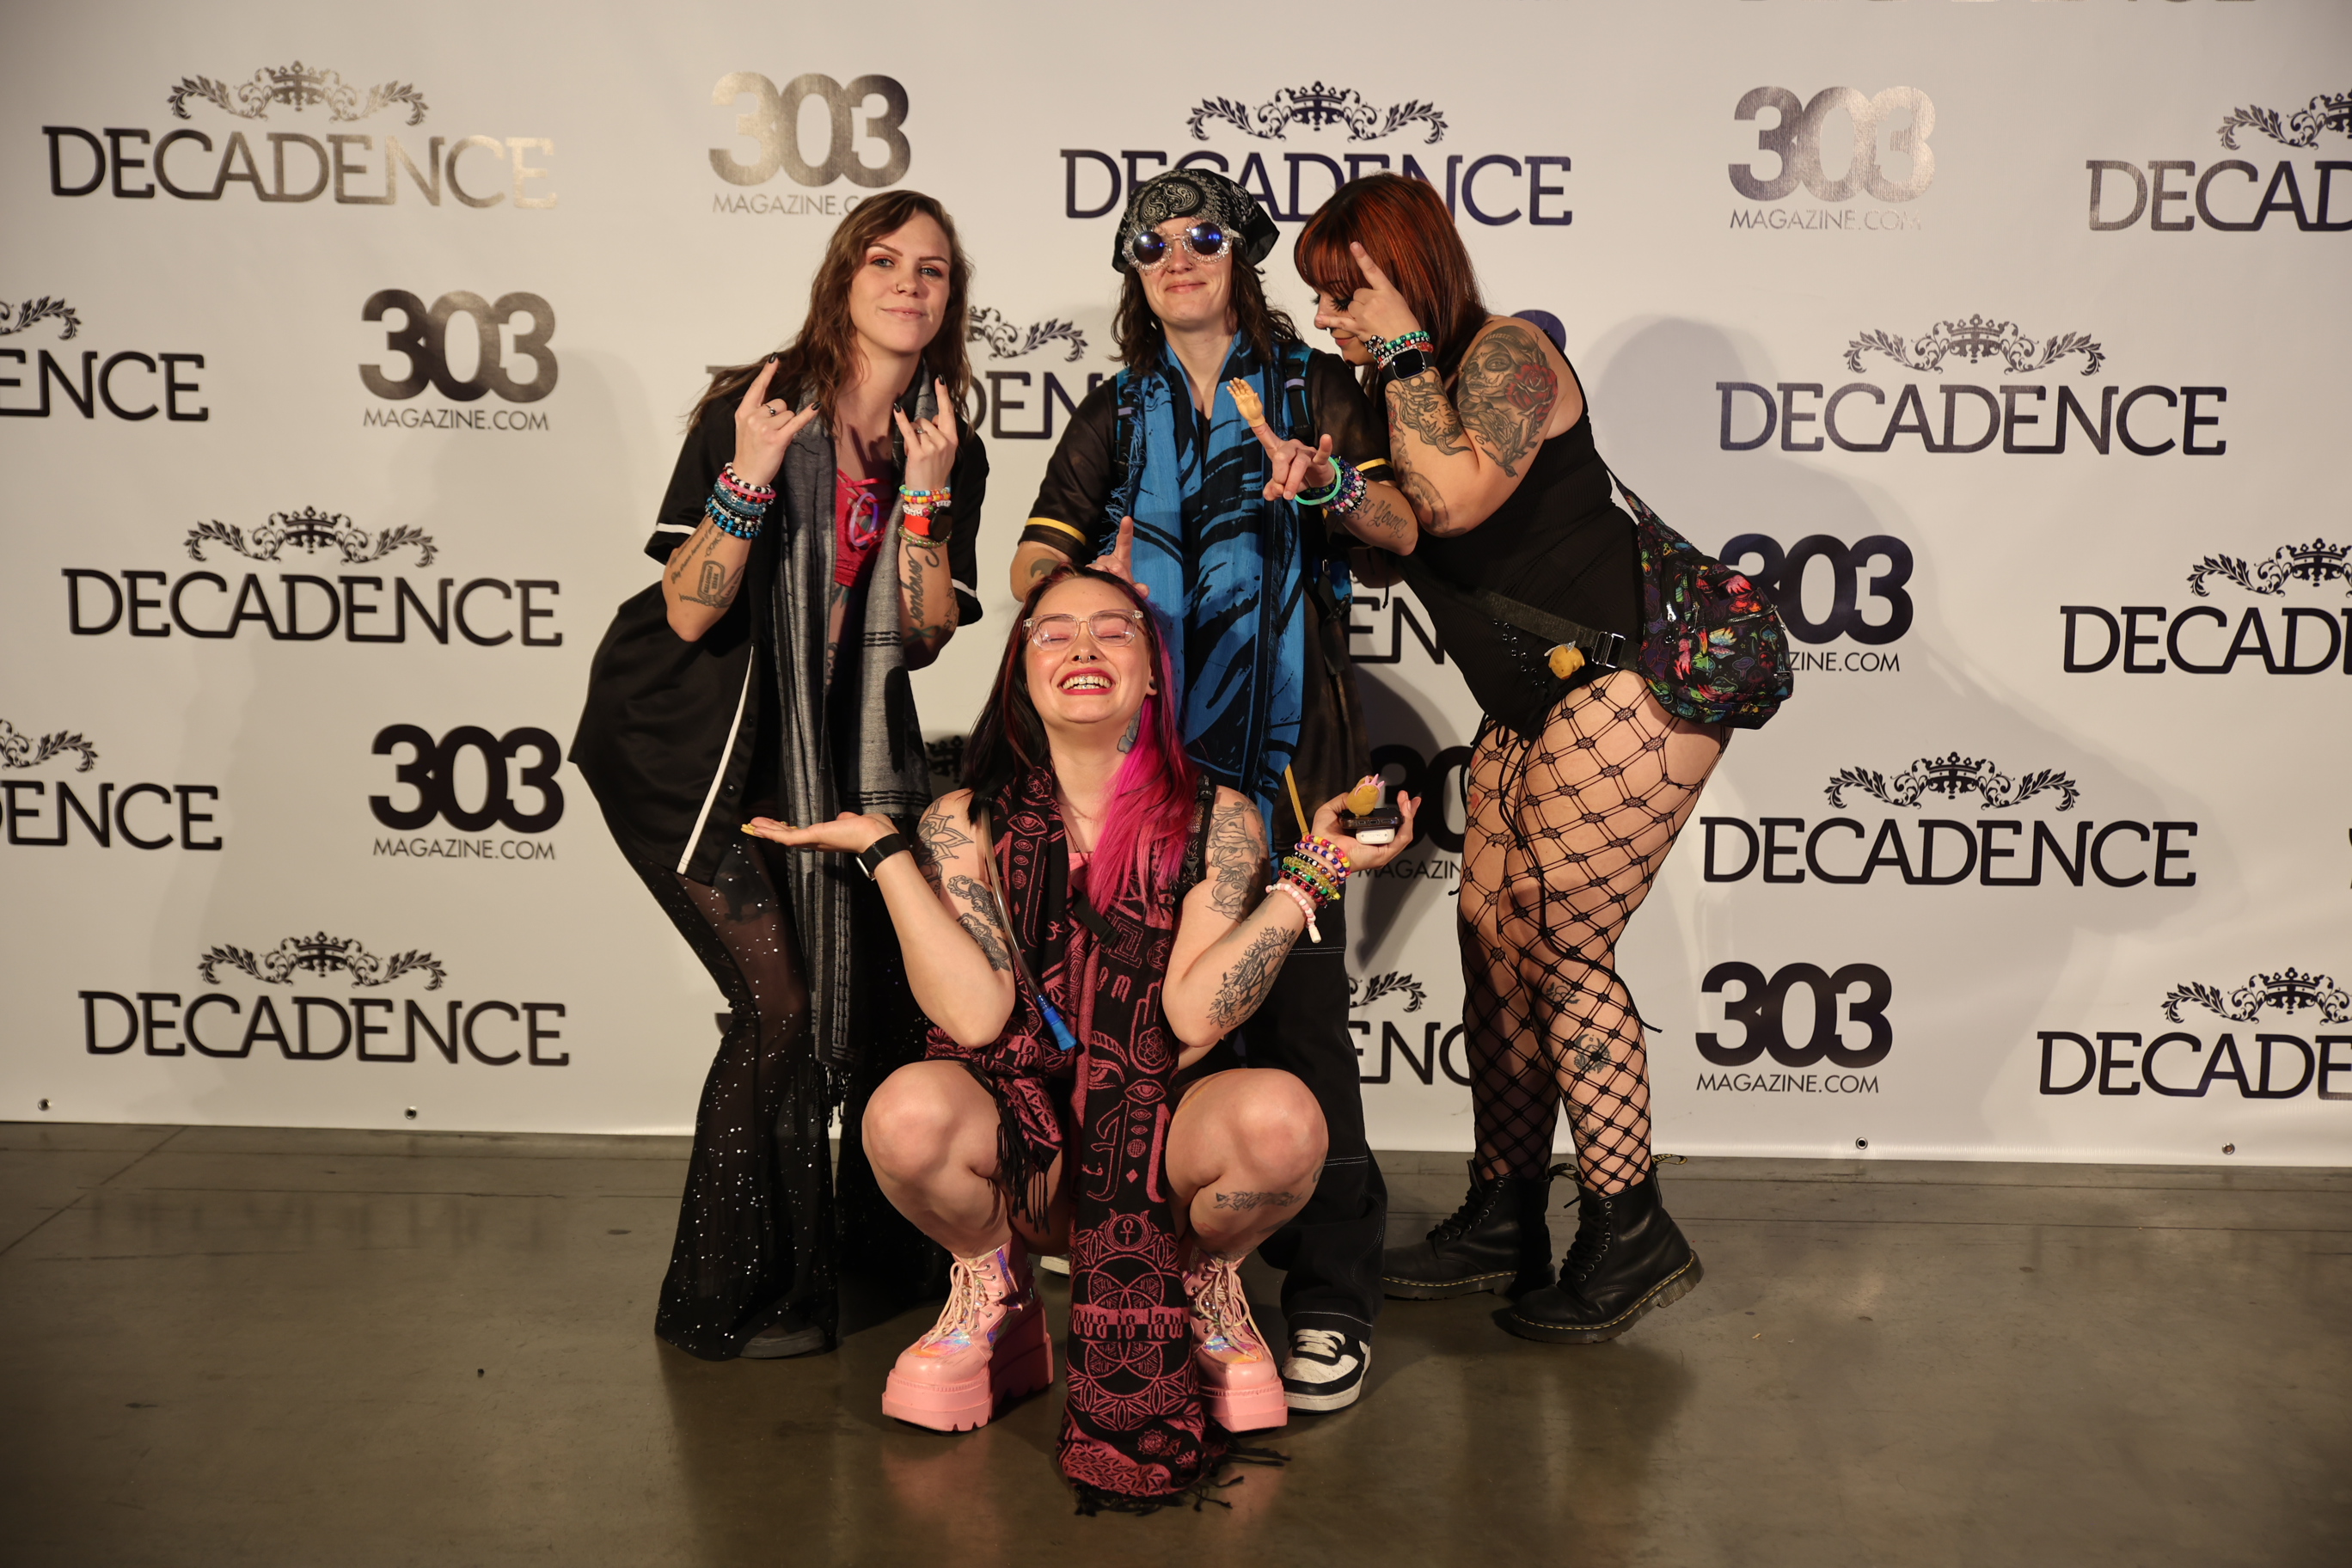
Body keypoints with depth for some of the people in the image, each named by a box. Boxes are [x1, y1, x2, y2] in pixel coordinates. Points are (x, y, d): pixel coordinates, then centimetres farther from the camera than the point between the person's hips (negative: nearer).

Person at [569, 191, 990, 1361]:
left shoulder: (949, 451, 0)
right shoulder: (753, 409, -15)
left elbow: (922, 639, -6)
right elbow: (687, 612, -20)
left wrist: (925, 495, -16)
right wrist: (750, 474, -31)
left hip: (825, 744, 6)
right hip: (682, 743, -5)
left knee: (899, 975, 2)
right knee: (781, 999, -14)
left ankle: (885, 1242, 26)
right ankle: (727, 1300, 2)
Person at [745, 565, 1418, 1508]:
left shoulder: (1217, 820, -1)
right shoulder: (968, 823, -1)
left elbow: (1198, 1016, -13)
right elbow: (975, 1015, -16)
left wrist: (1316, 872, -17)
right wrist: (882, 851, -15)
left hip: (1165, 1138, 0)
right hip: (1016, 1144, 0)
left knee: (1281, 1115, -32)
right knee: (909, 1110, -33)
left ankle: (1209, 1287, 5)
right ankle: (993, 1292, 3)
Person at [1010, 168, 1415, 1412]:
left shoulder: (1312, 385, 12)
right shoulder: (1117, 415, 19)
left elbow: (1401, 524, -1)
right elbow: (1031, 562, 8)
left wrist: (1326, 480, -22)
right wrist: (1078, 579, -15)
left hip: (1285, 738, -3)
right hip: (1149, 738, 3)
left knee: (1295, 1003, -10)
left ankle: (1331, 1303, -4)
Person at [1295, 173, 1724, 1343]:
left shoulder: (1507, 354, -12)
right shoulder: (1403, 392, 15)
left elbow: (1457, 497, -28)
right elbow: (1415, 538, 7)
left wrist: (1402, 348, -18)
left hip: (1629, 687, -9)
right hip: (1531, 711, 9)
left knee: (1557, 948, -8)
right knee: (1494, 942, 7)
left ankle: (1631, 1236, 5)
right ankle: (1503, 1221, 17)